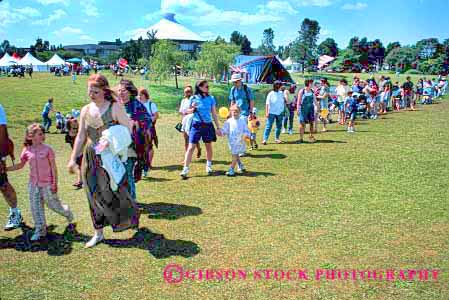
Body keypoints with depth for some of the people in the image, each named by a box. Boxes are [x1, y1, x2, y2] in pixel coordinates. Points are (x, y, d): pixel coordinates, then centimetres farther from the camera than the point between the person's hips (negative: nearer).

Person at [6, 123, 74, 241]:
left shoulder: (47, 149, -9)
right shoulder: (26, 150, 0)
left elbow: (53, 167, -7)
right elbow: (20, 165, 14)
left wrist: (55, 183, -10)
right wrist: (6, 169, 6)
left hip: (47, 183, -4)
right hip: (33, 184, 4)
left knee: (53, 204, 7)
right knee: (35, 207, 6)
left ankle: (66, 211, 37)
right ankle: (40, 230, 17)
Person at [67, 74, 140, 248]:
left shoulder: (115, 108, -8)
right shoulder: (86, 110, 7)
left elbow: (128, 130, -9)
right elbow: (81, 136, 10)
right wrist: (73, 159, 6)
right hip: (90, 158, 5)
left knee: (113, 192, -4)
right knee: (94, 196, 9)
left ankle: (132, 218, 23)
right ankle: (98, 233, 22)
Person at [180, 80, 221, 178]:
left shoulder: (211, 98, 3)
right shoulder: (193, 98, -2)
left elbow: (214, 114, 8)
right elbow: (187, 111, 8)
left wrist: (218, 127, 8)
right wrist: (192, 109, -15)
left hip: (208, 125, 2)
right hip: (196, 125, -2)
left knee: (208, 146, 12)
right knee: (191, 147, -8)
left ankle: (209, 166, 32)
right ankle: (185, 169, -7)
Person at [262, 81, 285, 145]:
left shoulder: (281, 93, 7)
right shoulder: (271, 94, -6)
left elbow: (283, 102, 16)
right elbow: (267, 103, -7)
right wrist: (266, 112, -12)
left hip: (280, 112, 5)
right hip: (272, 112, -5)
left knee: (279, 126, 10)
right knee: (268, 126, -8)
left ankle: (276, 138, 24)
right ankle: (265, 139, -7)